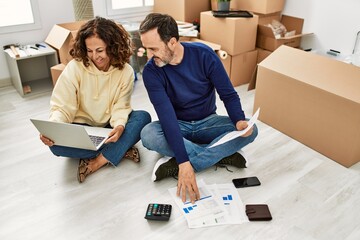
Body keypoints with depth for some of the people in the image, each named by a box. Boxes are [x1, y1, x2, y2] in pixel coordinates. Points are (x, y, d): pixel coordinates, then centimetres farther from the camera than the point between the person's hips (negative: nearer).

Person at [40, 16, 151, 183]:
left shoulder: (125, 71, -11)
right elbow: (62, 107, -16)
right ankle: (121, 150, -19)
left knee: (143, 117, -26)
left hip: (110, 127, 1)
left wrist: (119, 126, -36)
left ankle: (96, 163, -24)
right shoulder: (75, 67, -16)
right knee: (57, 144, -31)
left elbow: (120, 107, -12)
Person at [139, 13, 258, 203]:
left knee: (250, 130, -24)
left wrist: (239, 121, -32)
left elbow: (228, 94, -11)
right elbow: (166, 115, -29)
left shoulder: (204, 54, -16)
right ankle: (221, 155, -22)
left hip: (207, 122, 1)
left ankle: (176, 164, -27)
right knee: (148, 134, -33)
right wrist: (184, 161, -39)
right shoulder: (151, 72, -19)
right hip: (176, 126, -1)